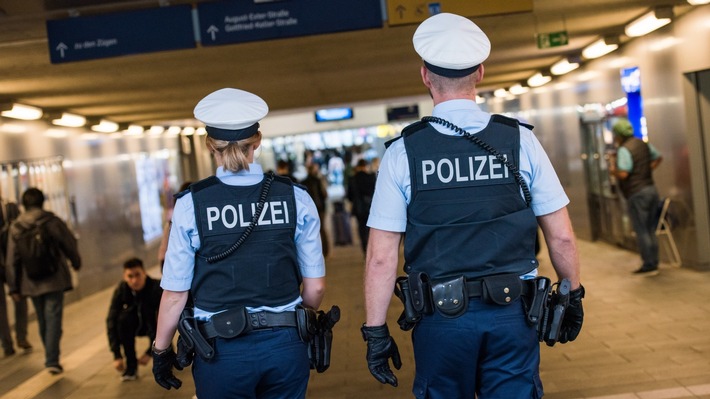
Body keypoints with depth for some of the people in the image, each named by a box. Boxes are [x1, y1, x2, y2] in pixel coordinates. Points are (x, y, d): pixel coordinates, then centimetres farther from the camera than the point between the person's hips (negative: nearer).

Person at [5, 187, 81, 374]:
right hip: (54, 280, -3)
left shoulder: (15, 227, -1)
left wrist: (14, 287, 7)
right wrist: (76, 262, 20)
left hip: (32, 283, 3)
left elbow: (11, 260, 1)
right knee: (53, 319, -2)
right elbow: (70, 245, 0)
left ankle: (51, 358, 26)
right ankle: (52, 361, -8)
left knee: (42, 321, 15)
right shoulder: (52, 221, -9)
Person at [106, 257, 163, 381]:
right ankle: (131, 366, -19)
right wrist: (117, 355, -31)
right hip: (138, 325, 2)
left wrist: (150, 353, -33)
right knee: (124, 318, -30)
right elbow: (111, 321, -24)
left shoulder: (157, 289, -30)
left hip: (155, 325, -2)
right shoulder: (121, 290, -22)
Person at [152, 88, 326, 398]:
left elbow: (175, 294, -5)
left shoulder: (191, 204, -8)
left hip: (222, 351, -1)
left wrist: (161, 351, 10)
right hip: (286, 346, 2)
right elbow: (315, 287, 1)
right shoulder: (295, 198, -4)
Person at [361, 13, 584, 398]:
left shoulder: (402, 153, -5)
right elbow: (561, 237, 1)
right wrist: (573, 298, 16)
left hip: (441, 316, -1)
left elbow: (381, 258, -7)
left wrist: (376, 332, 1)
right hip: (513, 312, 1)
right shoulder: (520, 140, -2)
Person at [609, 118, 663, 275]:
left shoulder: (624, 150, -16)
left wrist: (612, 170, -5)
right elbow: (658, 157, 23)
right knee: (650, 230, 14)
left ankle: (649, 265, 3)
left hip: (637, 194, -8)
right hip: (651, 189, 8)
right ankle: (653, 263, 20)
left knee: (641, 231, -1)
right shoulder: (643, 144, 10)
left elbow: (623, 174, -24)